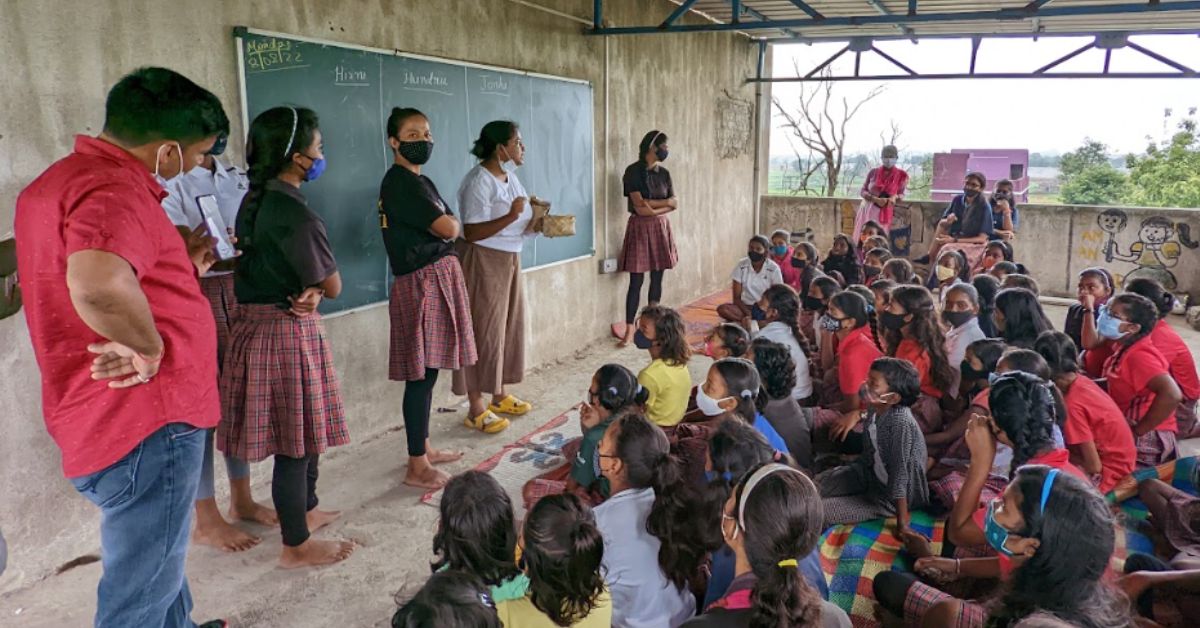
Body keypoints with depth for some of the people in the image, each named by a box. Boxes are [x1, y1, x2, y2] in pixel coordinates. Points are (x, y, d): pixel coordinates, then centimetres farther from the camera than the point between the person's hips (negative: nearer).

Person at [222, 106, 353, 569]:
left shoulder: (254, 200, 9)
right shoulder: (295, 213, -20)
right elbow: (332, 286, -12)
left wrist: (306, 289, -2)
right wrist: (318, 287, 8)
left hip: (256, 324, 9)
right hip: (288, 333, -9)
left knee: (303, 433, 22)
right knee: (297, 440, 2)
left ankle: (306, 511, 39)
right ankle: (297, 546, 15)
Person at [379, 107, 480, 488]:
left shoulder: (419, 181, 19)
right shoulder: (400, 182, -13)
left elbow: (447, 229, 15)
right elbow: (449, 228, -18)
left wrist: (446, 224, -6)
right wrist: (450, 223, 3)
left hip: (439, 277, 10)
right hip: (422, 282, -10)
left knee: (427, 371, 15)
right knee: (421, 374, -6)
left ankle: (424, 448, 27)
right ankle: (417, 467, 1)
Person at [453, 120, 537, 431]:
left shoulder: (510, 176, 10)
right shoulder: (478, 181, -18)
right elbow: (472, 232, -24)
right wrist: (511, 216, -31)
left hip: (508, 259, 9)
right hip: (482, 262, -9)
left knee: (508, 327, 13)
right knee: (483, 332, -4)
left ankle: (500, 395, 25)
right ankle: (476, 407, 4)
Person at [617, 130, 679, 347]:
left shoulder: (664, 173, 10)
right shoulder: (633, 171, -9)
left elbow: (674, 204, 5)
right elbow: (639, 205, -17)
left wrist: (653, 208, -11)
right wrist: (665, 202, -6)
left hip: (661, 227, 6)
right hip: (640, 228, -6)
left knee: (657, 278, 7)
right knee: (636, 281, -7)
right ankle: (629, 329, -3)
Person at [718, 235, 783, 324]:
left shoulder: (773, 269, -9)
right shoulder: (741, 266, -6)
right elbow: (736, 298, -6)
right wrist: (748, 314, -23)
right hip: (746, 306, 2)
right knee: (722, 309, -28)